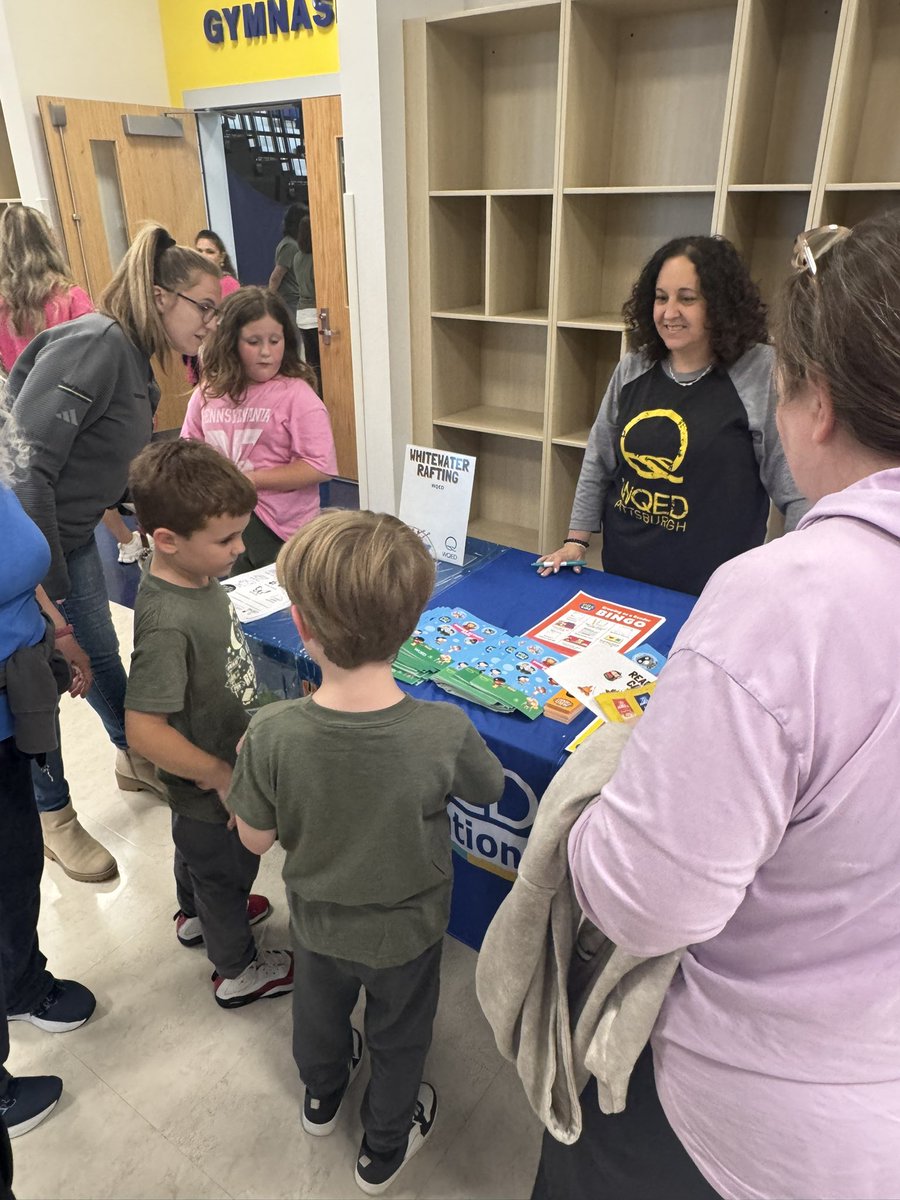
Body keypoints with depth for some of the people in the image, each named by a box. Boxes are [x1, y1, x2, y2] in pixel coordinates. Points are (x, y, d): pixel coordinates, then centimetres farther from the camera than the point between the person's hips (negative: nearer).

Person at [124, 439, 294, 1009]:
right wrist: (222, 777, -26)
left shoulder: (197, 577, -10)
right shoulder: (167, 623, -38)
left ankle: (197, 915, 62)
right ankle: (238, 970, 44)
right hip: (211, 788, -8)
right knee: (228, 869, 17)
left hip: (221, 767, 8)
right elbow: (145, 729, -36)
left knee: (198, 849, 33)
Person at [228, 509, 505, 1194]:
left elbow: (256, 839, -16)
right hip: (406, 932, -1)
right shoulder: (444, 732, -35)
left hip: (317, 919, 2)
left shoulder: (271, 735, -33)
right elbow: (489, 790, -13)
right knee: (399, 1038, 28)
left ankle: (322, 1095, 65)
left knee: (320, 1008, 34)